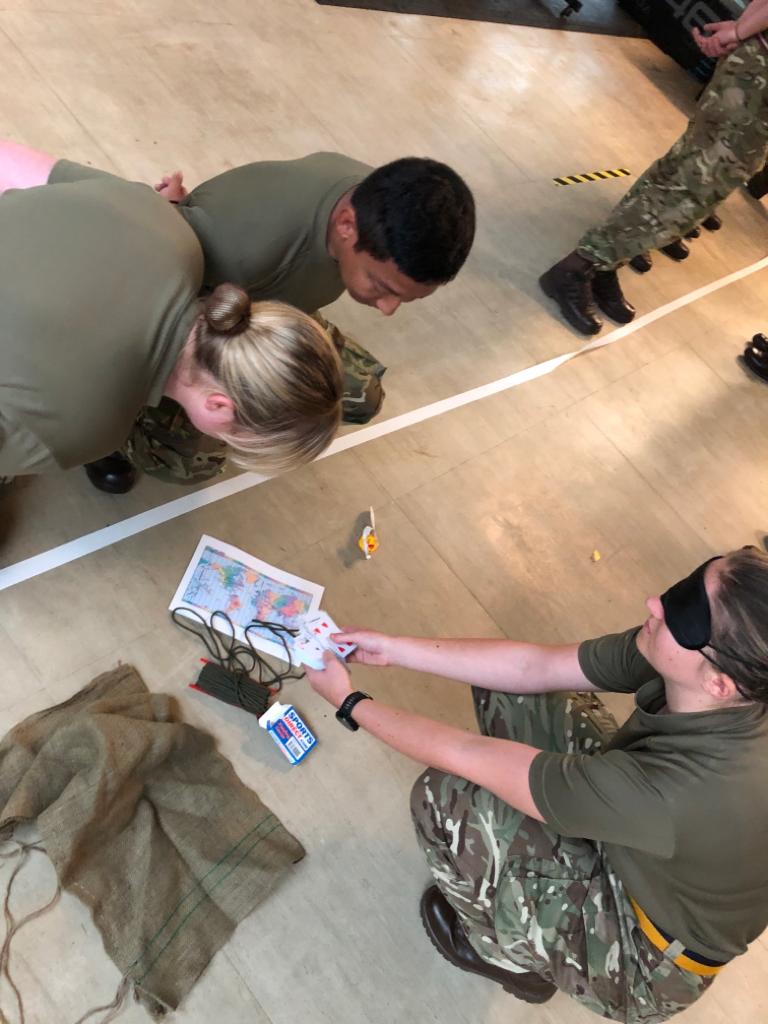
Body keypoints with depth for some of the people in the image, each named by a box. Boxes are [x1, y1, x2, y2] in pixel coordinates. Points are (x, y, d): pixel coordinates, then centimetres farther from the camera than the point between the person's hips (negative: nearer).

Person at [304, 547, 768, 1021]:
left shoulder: (676, 790, -43)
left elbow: (466, 755, -33)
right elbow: (534, 666, -12)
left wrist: (350, 702, -17)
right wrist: (394, 649, -12)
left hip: (645, 958, -5)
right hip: (633, 844, 6)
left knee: (447, 798, -21)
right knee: (505, 694, -5)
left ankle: (516, 955, 12)